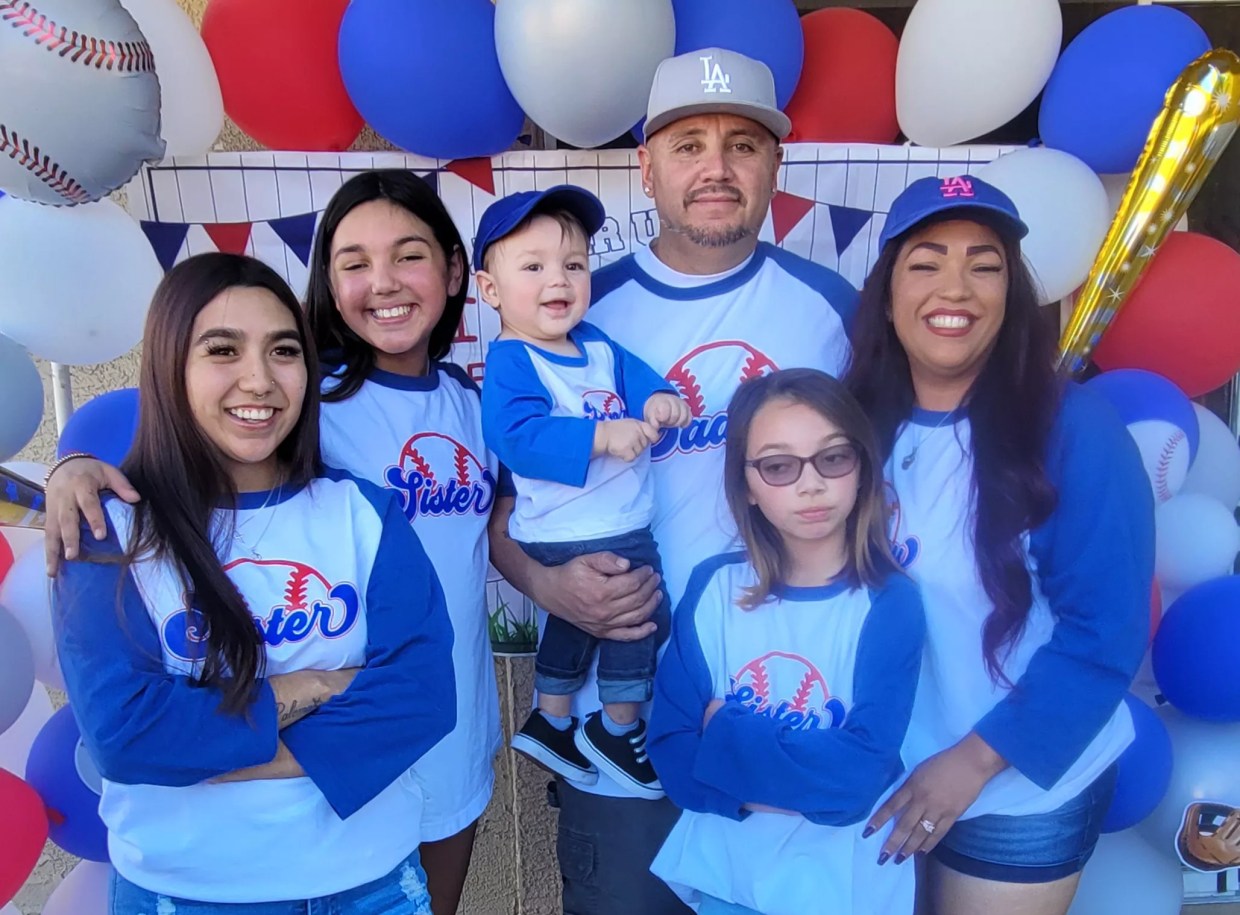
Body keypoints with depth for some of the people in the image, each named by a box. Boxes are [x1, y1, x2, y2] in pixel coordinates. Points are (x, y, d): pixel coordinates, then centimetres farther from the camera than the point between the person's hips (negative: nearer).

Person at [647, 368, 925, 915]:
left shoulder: (891, 604, -16)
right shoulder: (712, 588, -9)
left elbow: (858, 773, -24)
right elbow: (671, 751, -11)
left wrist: (723, 733, -17)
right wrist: (807, 781, -21)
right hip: (720, 870, 2)